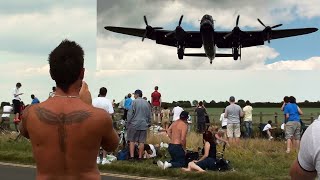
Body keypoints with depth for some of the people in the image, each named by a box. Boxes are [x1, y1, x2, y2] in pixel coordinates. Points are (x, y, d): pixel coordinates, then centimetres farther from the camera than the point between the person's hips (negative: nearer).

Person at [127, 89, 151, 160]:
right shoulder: (146, 103, 10)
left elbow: (130, 114, -9)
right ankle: (140, 157, 7)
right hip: (144, 125, 4)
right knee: (141, 142, 6)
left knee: (132, 141, 4)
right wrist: (148, 123, 26)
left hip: (134, 124, -4)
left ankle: (131, 156, -1)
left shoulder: (134, 102, -7)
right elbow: (149, 115, 16)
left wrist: (128, 123, -1)